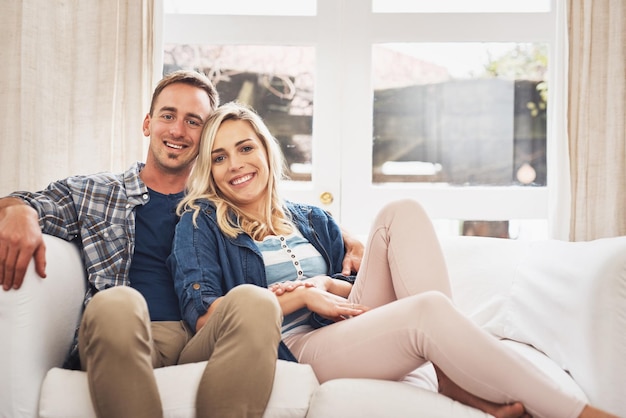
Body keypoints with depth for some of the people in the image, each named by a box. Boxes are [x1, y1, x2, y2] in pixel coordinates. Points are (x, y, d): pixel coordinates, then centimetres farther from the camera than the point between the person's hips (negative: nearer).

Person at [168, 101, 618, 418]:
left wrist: (328, 285, -4)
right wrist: (300, 295, -10)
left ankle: (456, 379, -22)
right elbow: (203, 315, -8)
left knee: (402, 212, -11)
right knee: (429, 311, -31)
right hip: (291, 351, -6)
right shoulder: (201, 224, 5)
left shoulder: (312, 220, 19)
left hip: (348, 329, 6)